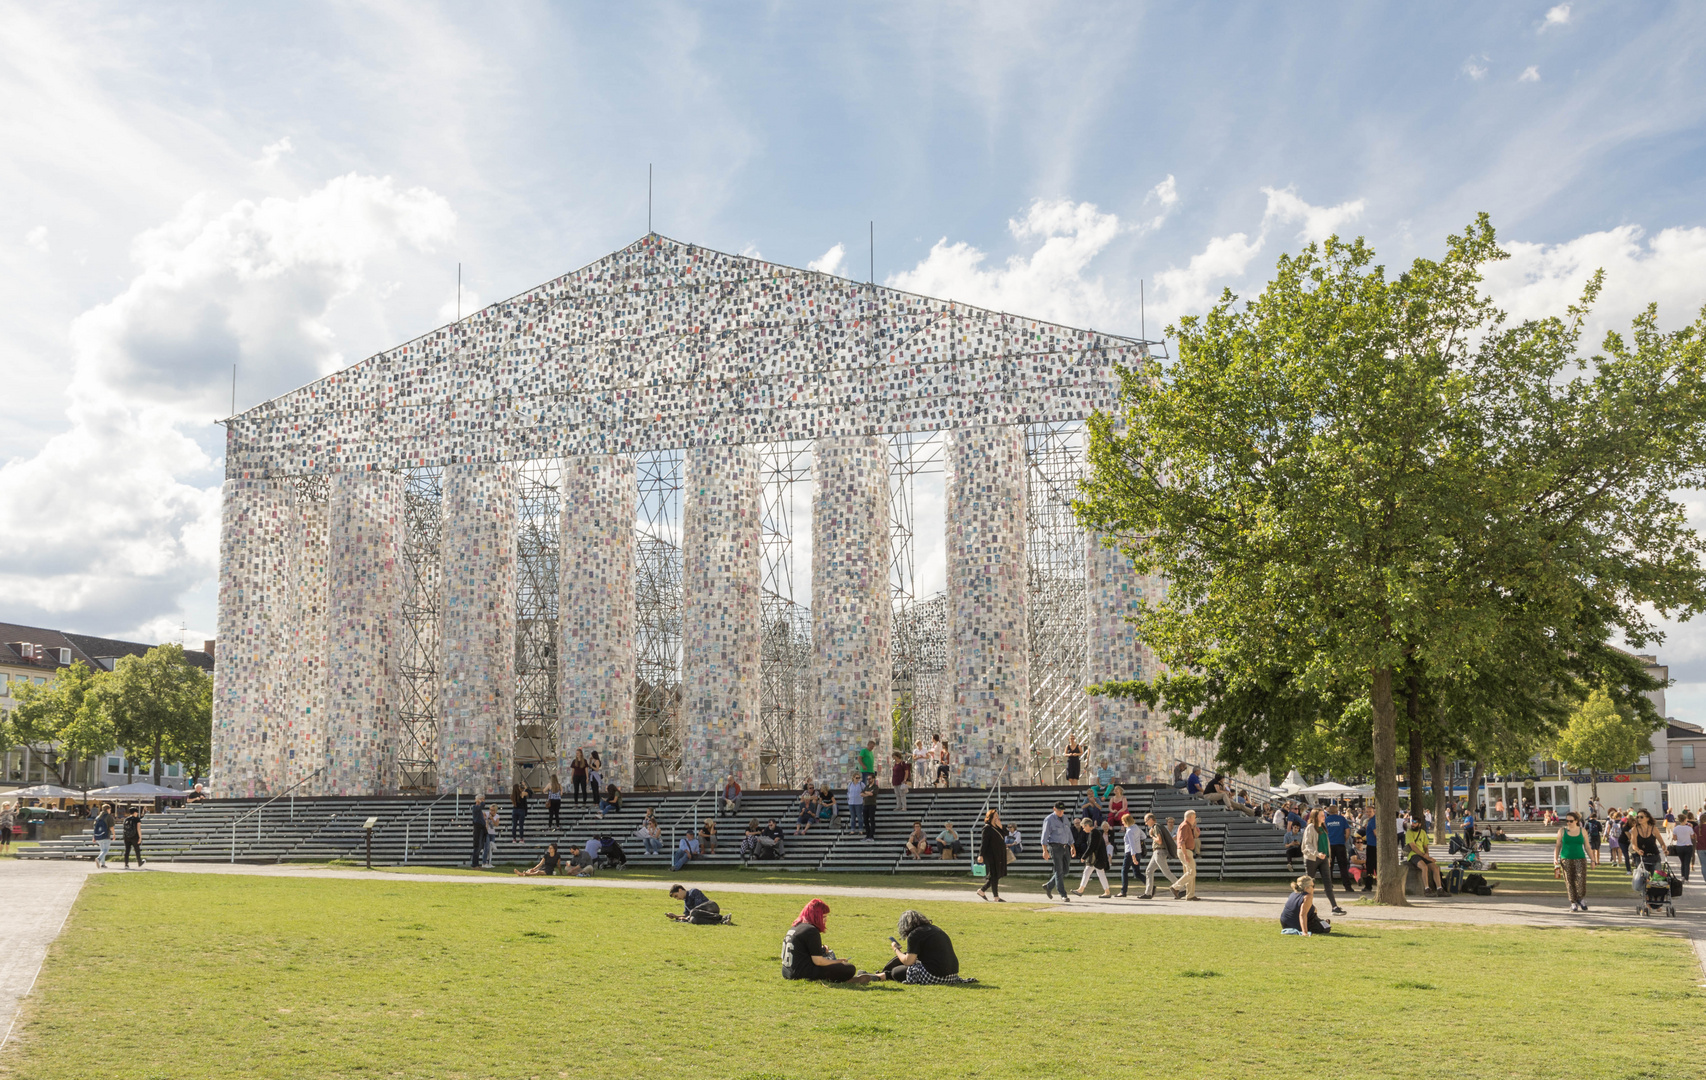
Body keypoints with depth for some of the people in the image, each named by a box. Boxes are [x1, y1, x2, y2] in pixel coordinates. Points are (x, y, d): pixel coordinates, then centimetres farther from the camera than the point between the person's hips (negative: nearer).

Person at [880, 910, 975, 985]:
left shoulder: (914, 934, -8)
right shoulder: (935, 929, 18)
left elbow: (908, 962, -8)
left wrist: (896, 949, 9)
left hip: (934, 976, -9)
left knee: (895, 972, 6)